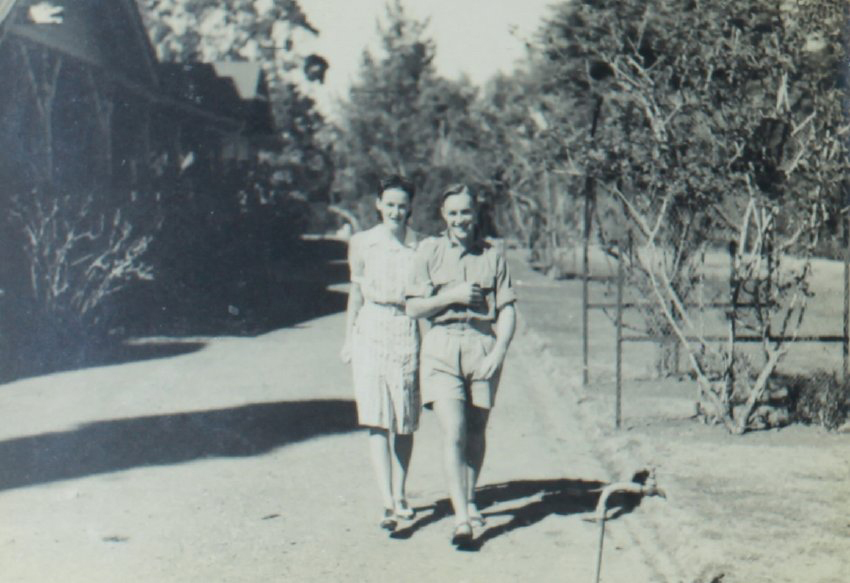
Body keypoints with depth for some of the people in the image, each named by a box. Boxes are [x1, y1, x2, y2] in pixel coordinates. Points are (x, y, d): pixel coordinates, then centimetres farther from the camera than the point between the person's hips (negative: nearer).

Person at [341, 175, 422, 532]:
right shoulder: (362, 244, 5)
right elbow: (356, 292, 12)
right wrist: (348, 340, 12)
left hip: (408, 335, 0)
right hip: (371, 335, 0)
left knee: (405, 422, 7)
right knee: (377, 421, -9)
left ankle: (399, 495, 23)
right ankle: (388, 503, -11)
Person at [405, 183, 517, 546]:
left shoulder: (492, 256, 8)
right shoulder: (429, 251, 6)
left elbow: (507, 311, 5)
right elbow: (413, 308, 4)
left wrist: (498, 353, -7)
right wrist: (452, 296, -10)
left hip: (483, 345, 2)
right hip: (442, 345, -1)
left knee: (476, 431, 11)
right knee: (453, 433, -12)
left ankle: (470, 499, 32)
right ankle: (461, 517, -12)